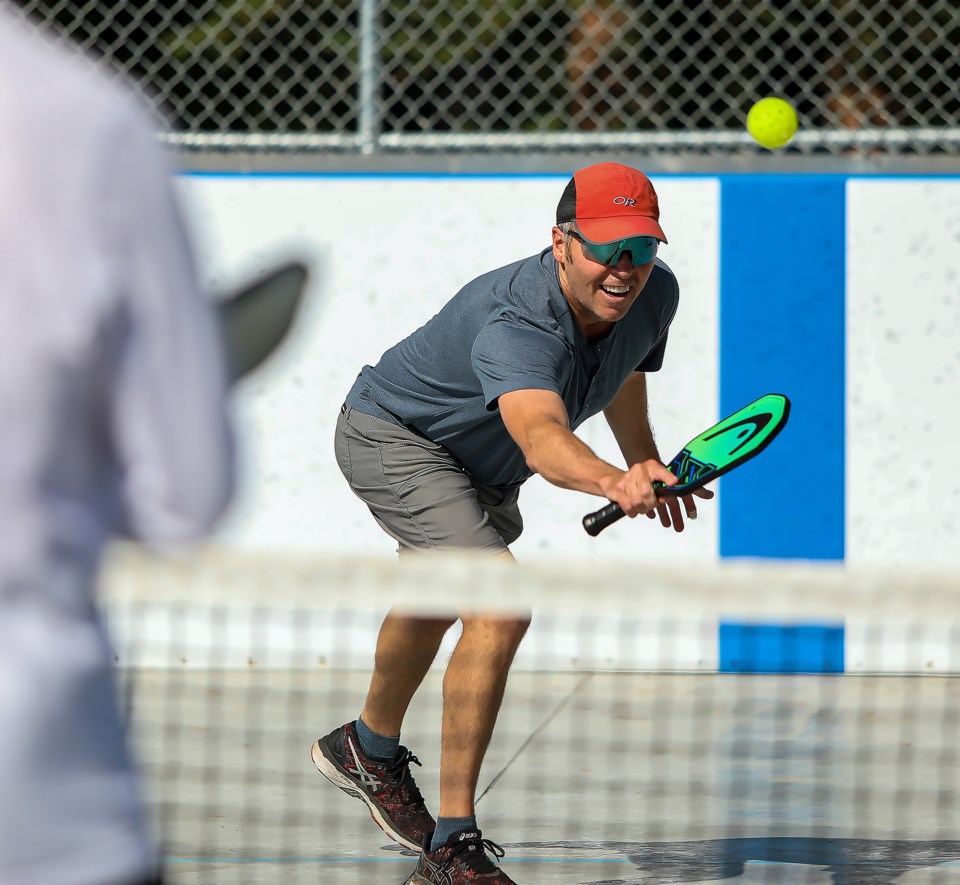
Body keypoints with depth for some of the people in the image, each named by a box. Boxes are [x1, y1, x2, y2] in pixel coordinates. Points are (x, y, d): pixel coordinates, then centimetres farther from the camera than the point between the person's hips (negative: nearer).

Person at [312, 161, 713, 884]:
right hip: (393, 438, -9)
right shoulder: (516, 325, -43)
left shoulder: (656, 293, -18)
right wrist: (612, 482, -81)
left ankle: (371, 748, 63)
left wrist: (648, 463, 9)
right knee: (500, 611, -28)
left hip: (480, 466, 9)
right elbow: (541, 437, -63)